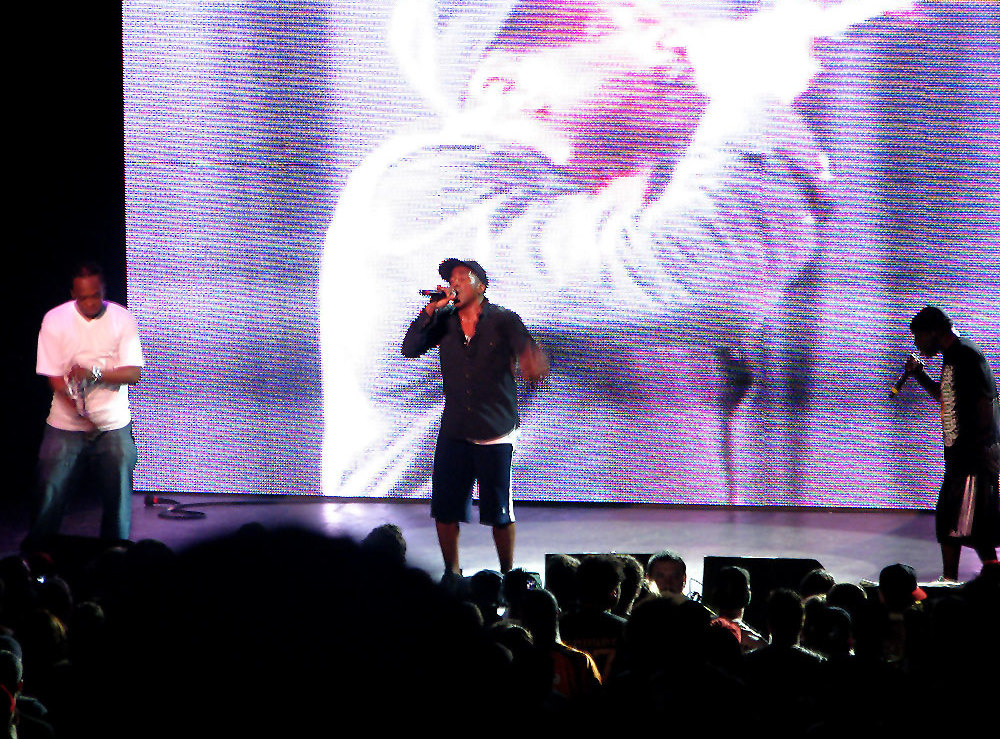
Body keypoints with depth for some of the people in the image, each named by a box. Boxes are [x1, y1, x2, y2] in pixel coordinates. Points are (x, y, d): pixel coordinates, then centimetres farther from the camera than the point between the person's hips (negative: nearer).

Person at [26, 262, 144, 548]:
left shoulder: (122, 319, -4)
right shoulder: (55, 320, -5)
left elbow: (134, 373, -9)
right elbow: (54, 377, -6)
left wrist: (95, 373, -26)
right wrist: (80, 411, -19)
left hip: (114, 425, 0)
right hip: (65, 425, 0)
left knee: (118, 493, -3)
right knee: (50, 494, -3)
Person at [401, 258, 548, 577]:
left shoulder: (503, 322, -2)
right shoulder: (444, 322, 7)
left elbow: (529, 354, -13)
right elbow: (410, 348, -2)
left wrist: (534, 366, -38)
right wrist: (431, 309, -11)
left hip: (495, 434, -3)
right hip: (454, 431, 3)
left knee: (499, 513, -1)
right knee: (444, 509, 2)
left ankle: (507, 574, 15)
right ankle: (451, 572, 17)